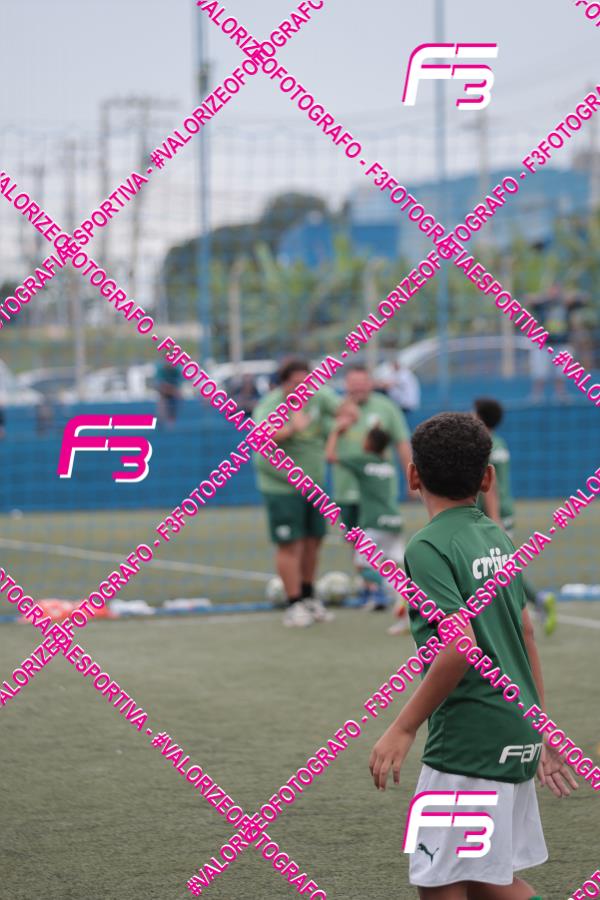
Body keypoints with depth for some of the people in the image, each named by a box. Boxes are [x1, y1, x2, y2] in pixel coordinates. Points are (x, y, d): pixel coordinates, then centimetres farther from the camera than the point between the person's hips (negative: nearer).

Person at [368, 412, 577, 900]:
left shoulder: (429, 547, -12)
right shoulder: (498, 537, 11)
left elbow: (459, 647, -23)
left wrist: (402, 728, -16)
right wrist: (541, 729, 26)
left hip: (468, 743, -8)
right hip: (518, 735, 8)